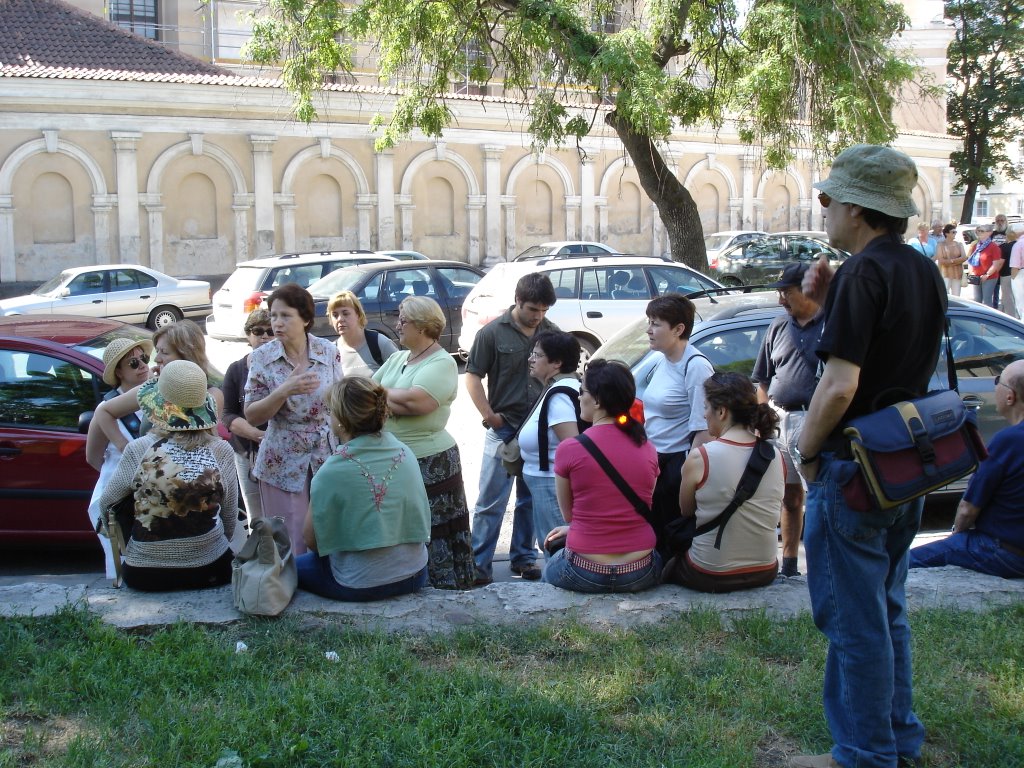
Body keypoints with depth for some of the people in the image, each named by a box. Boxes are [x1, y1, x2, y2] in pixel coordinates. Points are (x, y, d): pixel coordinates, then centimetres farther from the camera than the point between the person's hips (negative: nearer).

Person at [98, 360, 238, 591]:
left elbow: (106, 504, 3)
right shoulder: (223, 451, -7)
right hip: (210, 572, 2)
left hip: (145, 577, -2)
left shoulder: (139, 450, -11)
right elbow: (230, 522, 1)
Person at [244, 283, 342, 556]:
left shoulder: (329, 352, -3)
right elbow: (251, 416, -6)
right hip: (283, 464, -1)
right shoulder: (262, 357, -6)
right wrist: (284, 391, -23)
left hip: (328, 458, 1)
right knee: (290, 543, 4)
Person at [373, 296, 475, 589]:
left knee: (431, 539, -1)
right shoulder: (396, 359, 15)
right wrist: (396, 402, -10)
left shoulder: (442, 363, -9)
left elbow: (414, 402, -23)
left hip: (429, 464, -7)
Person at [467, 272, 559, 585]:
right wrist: (489, 415, -9)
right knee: (491, 501, -2)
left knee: (531, 500, 14)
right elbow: (473, 376, -4)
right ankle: (479, 564, 5)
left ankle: (524, 557, 26)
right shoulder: (493, 333, -7)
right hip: (504, 429, -3)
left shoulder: (552, 333, 4)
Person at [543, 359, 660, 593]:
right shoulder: (648, 449, 0)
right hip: (641, 575, 3)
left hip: (586, 574, -2)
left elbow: (568, 514, 2)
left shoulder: (568, 449, -12)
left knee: (550, 570, 32)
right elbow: (643, 510, 11)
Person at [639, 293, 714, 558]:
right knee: (654, 536, 13)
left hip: (678, 466, -8)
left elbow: (703, 430, -20)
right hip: (654, 463, 8)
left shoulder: (696, 367, -15)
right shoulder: (660, 360, 10)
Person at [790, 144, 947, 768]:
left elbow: (839, 386, -24)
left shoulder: (865, 273, -19)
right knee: (888, 609, 20)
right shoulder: (926, 273, 9)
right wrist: (831, 303, 7)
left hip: (852, 466, -9)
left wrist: (806, 452, -10)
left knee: (854, 618, 3)